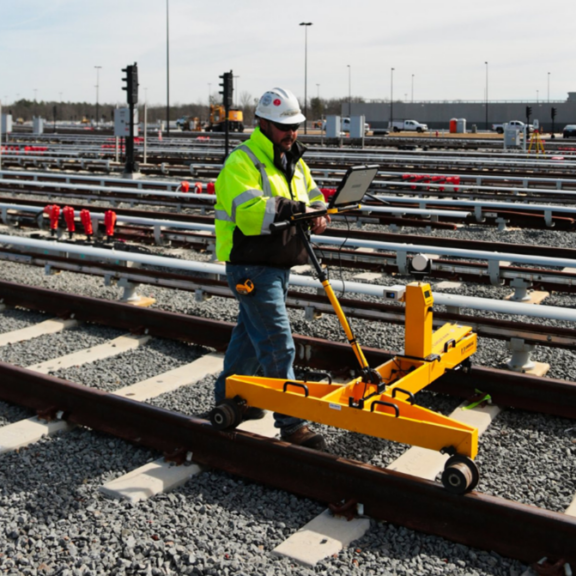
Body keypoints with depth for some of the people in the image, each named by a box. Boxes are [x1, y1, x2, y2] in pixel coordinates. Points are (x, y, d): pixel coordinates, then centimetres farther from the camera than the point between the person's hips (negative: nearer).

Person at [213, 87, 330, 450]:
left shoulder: (294, 162, 14)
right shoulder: (242, 163, -15)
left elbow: (314, 199, 15)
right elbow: (250, 212, -29)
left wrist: (318, 217, -8)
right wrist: (295, 208, -29)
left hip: (279, 266, 9)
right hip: (252, 267, -9)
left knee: (250, 334, 21)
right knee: (278, 347, -9)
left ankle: (229, 397, 39)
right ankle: (292, 426, -2)